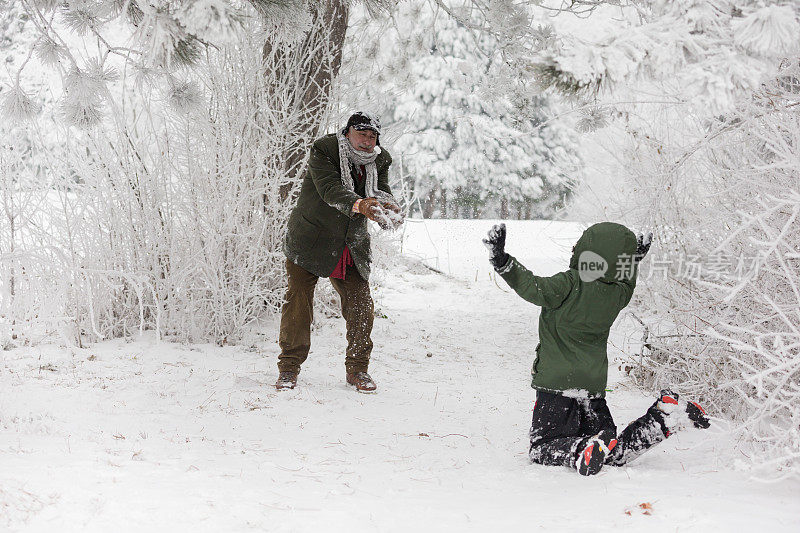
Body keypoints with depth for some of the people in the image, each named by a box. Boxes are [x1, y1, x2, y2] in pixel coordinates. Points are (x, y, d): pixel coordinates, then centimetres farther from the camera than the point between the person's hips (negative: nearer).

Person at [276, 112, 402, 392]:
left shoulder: (379, 161, 2)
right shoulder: (324, 150, -15)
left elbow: (382, 192, -9)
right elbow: (329, 188, -29)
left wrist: (387, 207, -34)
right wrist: (358, 204, -46)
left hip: (352, 248, 4)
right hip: (309, 241, -4)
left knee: (361, 306, -1)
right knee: (298, 302, -4)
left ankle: (358, 369, 15)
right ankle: (289, 368, 9)